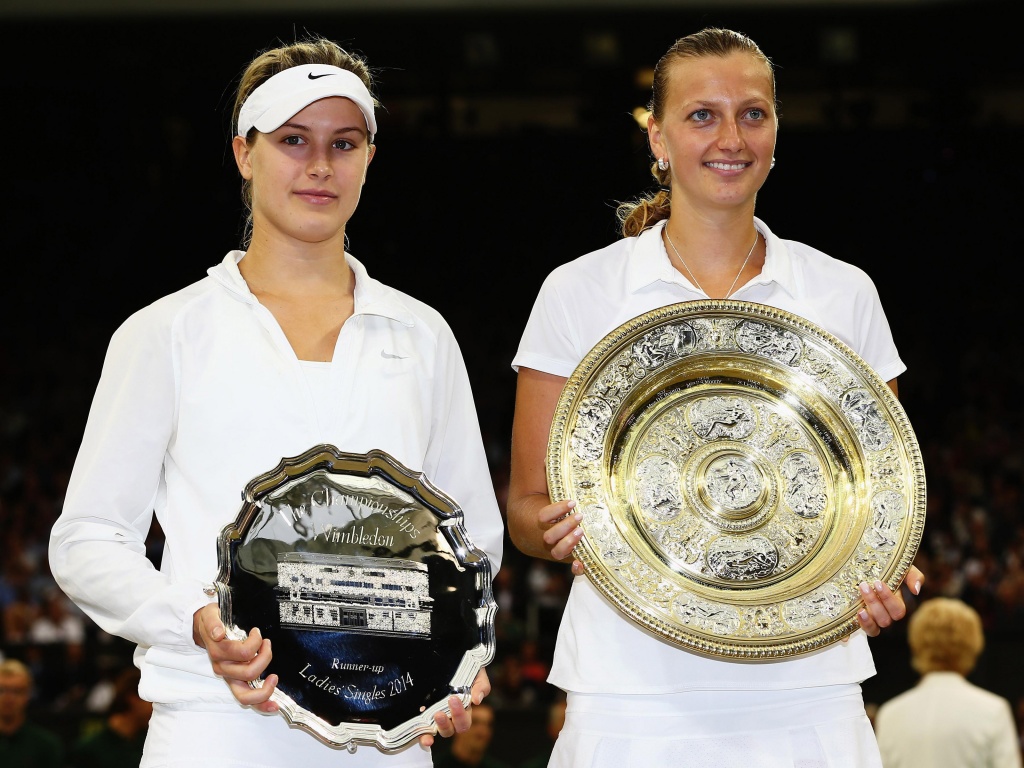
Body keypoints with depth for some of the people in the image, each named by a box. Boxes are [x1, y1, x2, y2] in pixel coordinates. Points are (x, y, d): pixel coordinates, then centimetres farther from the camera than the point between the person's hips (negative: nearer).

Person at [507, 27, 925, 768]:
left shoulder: (844, 294, 9)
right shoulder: (579, 292, 3)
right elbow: (527, 506, 6)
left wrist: (885, 578, -9)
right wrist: (560, 530, -17)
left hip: (804, 684, 1)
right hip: (636, 690, -1)